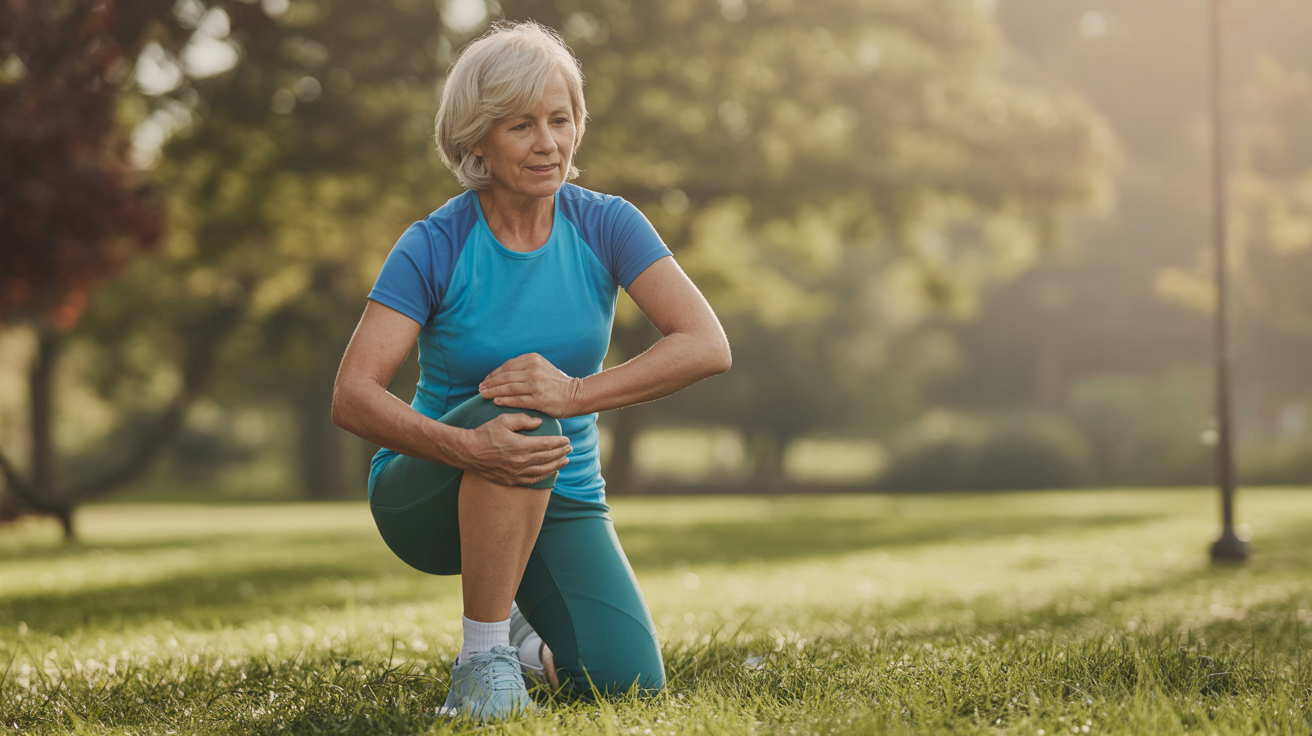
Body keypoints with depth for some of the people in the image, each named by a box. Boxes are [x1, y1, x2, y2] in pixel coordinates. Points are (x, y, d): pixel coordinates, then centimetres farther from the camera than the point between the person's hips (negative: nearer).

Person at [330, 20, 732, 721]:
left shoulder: (605, 225, -8)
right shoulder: (434, 247, -15)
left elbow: (708, 346, -20)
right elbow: (352, 397, -24)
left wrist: (575, 393, -33)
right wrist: (467, 447, -42)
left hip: (559, 502, 3)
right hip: (425, 498, -3)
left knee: (628, 685, -15)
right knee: (520, 416, -36)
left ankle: (530, 639, 21)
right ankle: (482, 656, -22)